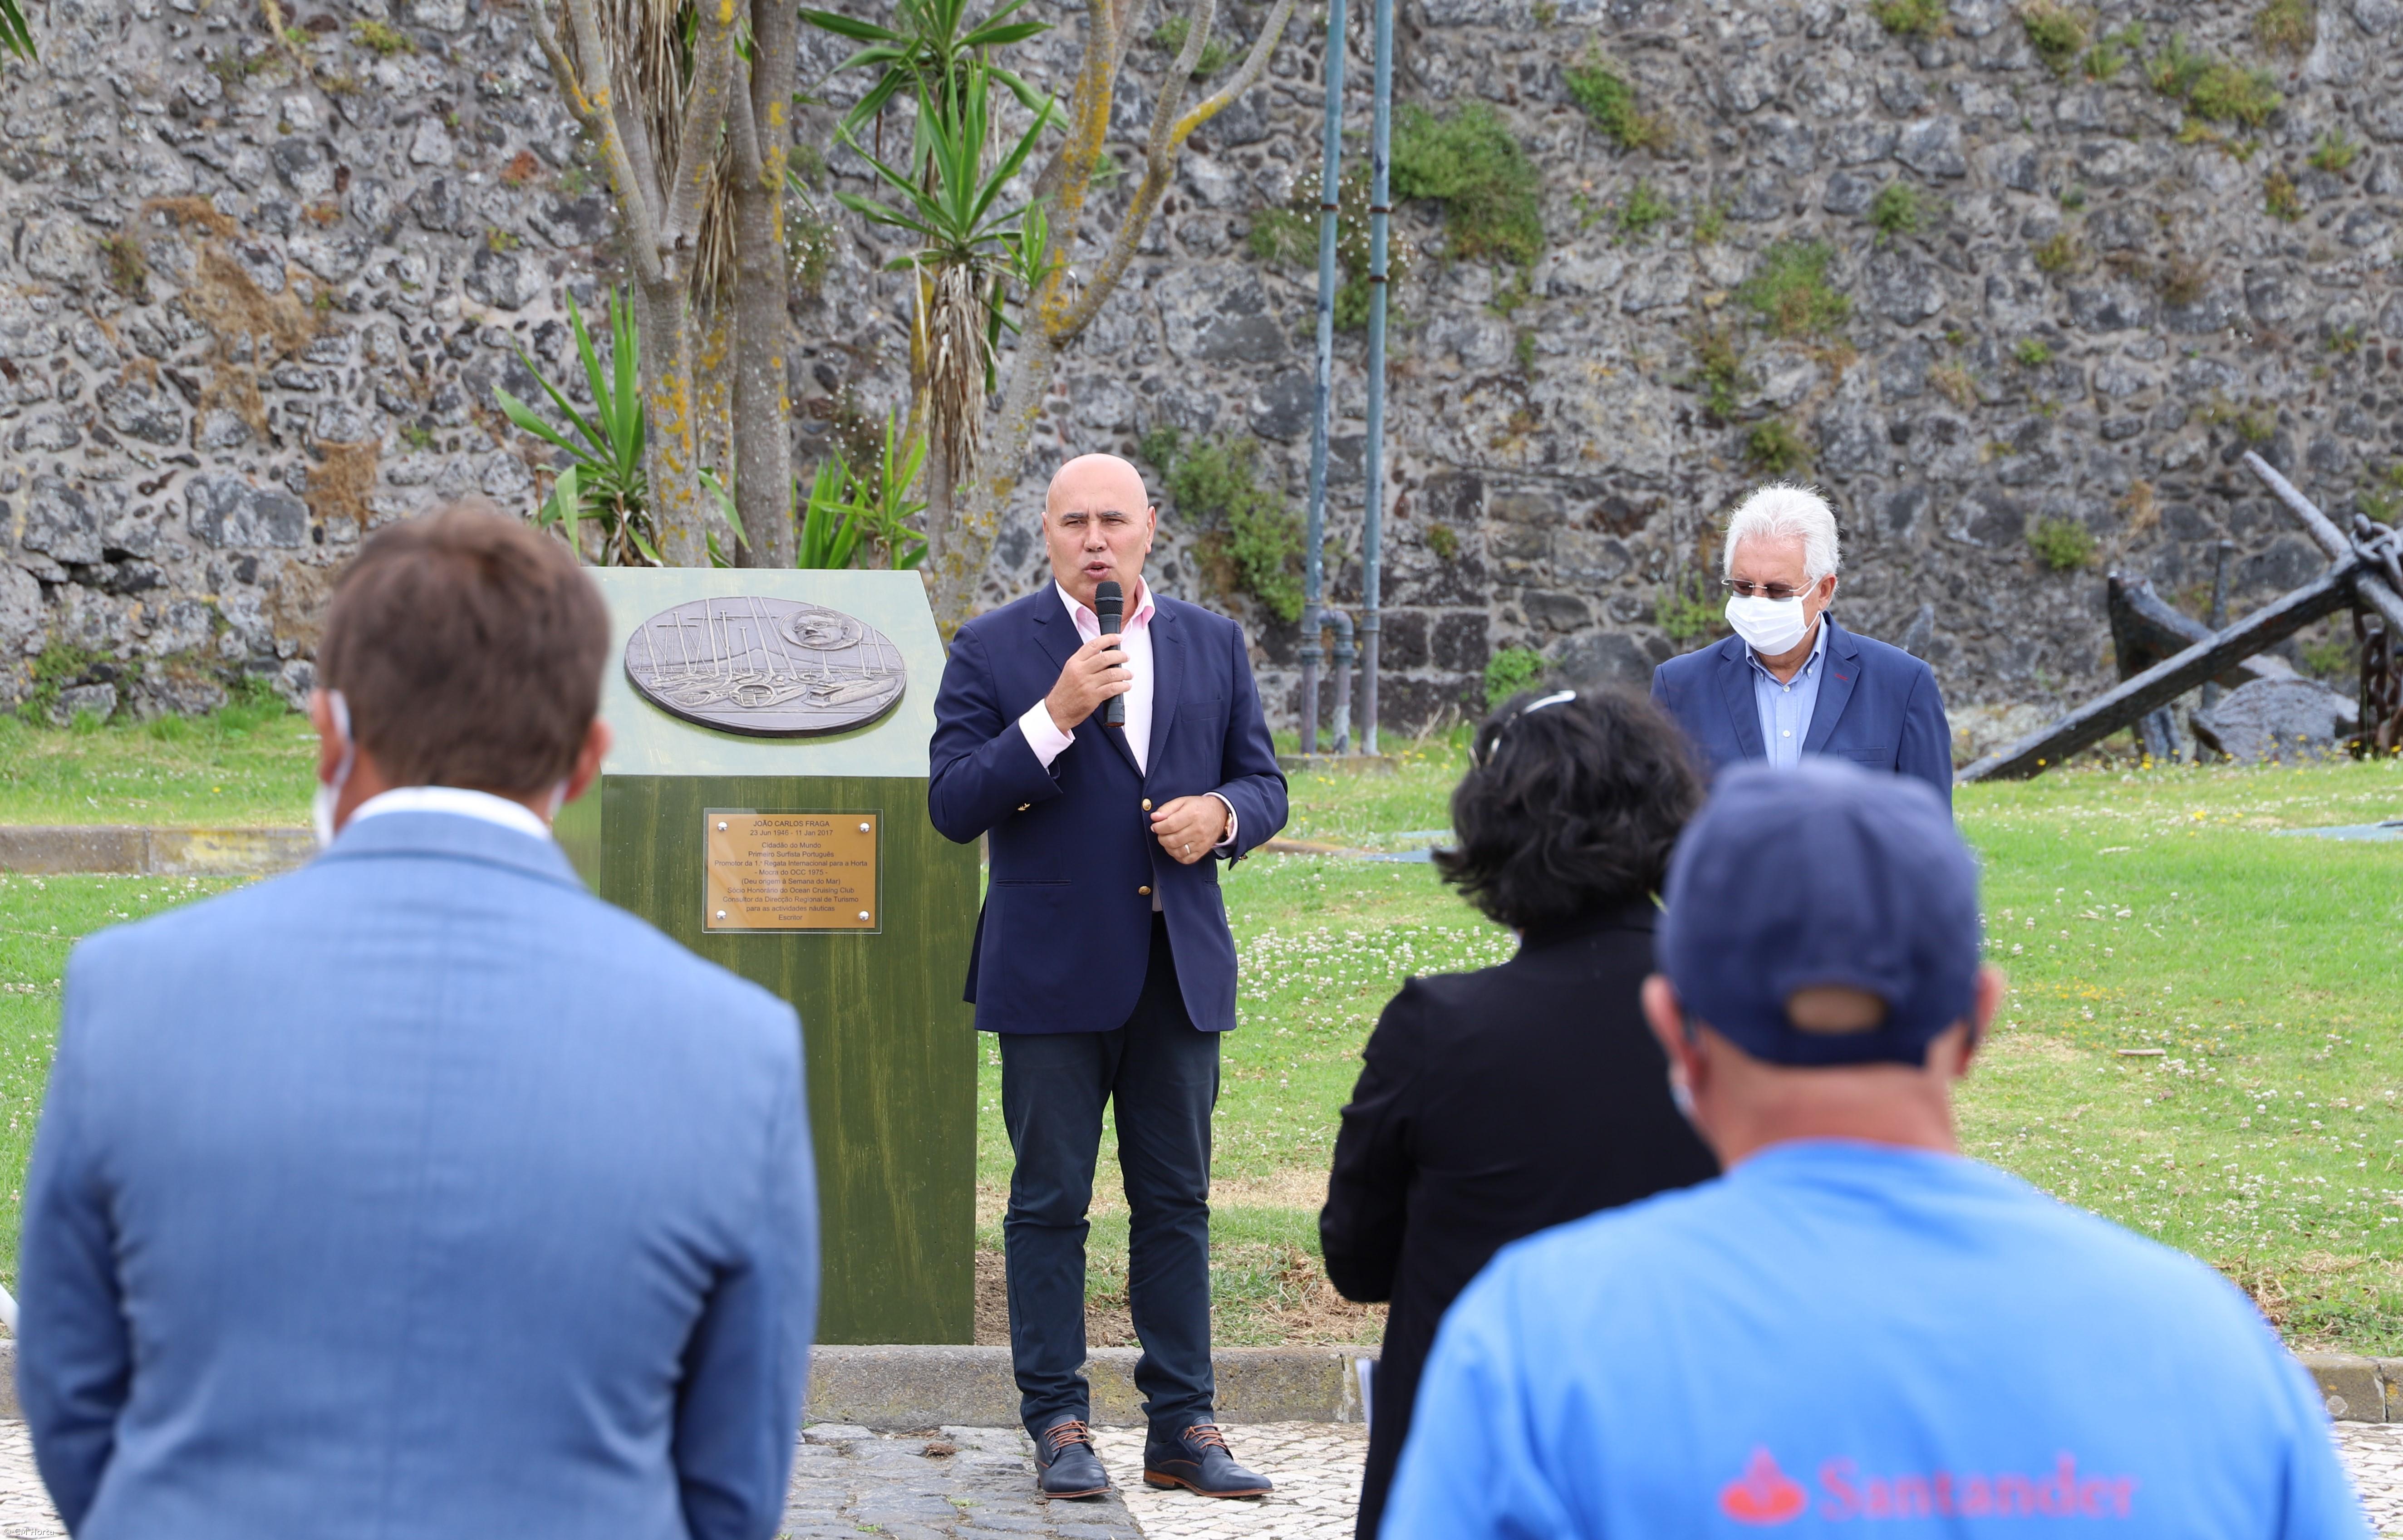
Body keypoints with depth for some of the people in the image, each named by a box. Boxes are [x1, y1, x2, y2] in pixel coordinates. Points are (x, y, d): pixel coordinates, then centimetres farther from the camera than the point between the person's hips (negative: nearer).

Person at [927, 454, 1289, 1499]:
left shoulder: (1212, 645, 10)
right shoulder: (993, 650, -1)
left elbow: (1264, 784, 14)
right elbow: (953, 805, -8)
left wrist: (1222, 814, -9)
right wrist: (1053, 717, -19)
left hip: (1181, 969, 3)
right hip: (1052, 972, -3)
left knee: (1176, 1202, 7)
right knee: (1049, 1204, 1)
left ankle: (1183, 1427, 12)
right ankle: (1057, 1425, 9)